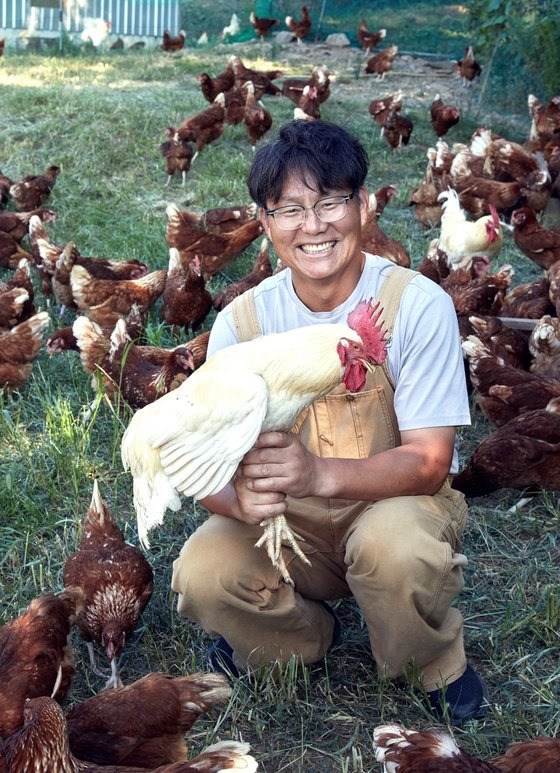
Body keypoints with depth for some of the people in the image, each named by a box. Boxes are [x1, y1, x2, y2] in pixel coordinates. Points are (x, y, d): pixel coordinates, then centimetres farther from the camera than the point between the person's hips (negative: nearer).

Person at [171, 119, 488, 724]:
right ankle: (305, 636, 12)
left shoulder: (418, 304, -18)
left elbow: (429, 461, -21)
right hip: (290, 521, 3)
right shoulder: (242, 321, -10)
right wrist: (242, 497, -38)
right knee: (201, 576, -23)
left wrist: (319, 473, -40)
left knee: (392, 543, -36)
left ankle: (435, 667, 0)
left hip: (396, 500, -2)